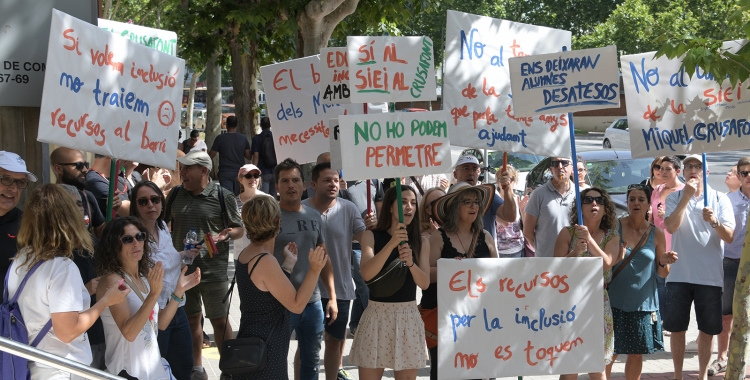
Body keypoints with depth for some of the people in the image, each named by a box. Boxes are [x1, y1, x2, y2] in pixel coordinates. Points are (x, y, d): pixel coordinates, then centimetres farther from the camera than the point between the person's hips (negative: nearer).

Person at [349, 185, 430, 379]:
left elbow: (424, 283, -3)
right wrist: (392, 244, -25)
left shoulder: (421, 242, 6)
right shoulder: (372, 236, -1)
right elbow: (366, 274, -16)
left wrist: (410, 262, -23)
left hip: (408, 316, 2)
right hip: (378, 314, -2)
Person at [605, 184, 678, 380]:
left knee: (637, 354, 9)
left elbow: (662, 273, 8)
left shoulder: (656, 234, 2)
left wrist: (664, 263, -14)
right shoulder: (615, 227, -3)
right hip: (615, 302, -2)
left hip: (643, 303, 2)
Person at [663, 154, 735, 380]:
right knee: (677, 327, 6)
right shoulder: (674, 198, 4)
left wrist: (714, 221, -26)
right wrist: (687, 196, -17)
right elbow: (671, 226, -13)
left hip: (710, 275, 0)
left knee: (708, 329, 6)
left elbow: (729, 237, -7)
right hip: (679, 274, 1)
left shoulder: (720, 199, 2)